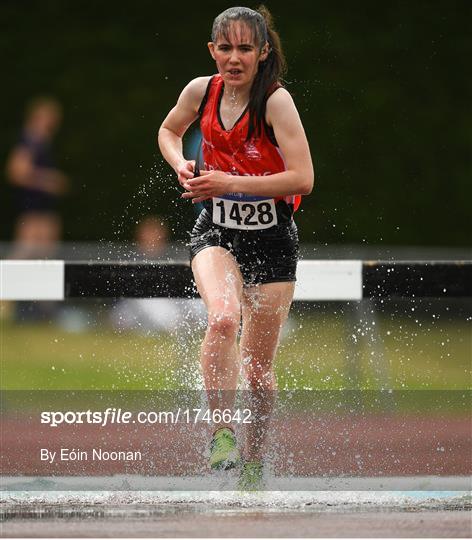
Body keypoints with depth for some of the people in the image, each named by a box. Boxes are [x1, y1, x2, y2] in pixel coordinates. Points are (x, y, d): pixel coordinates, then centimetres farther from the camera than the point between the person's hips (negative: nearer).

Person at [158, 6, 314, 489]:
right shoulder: (201, 91, -2)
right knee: (223, 318, -31)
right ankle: (221, 435, -27)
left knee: (258, 368, 7)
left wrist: (229, 184, -23)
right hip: (216, 231, 2)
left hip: (271, 240, -2)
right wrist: (182, 166, -1)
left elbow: (302, 179, -21)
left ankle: (254, 463, 28)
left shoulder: (276, 101, -15)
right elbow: (169, 130, 20)